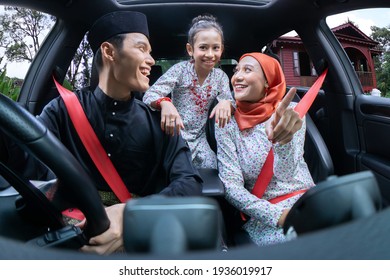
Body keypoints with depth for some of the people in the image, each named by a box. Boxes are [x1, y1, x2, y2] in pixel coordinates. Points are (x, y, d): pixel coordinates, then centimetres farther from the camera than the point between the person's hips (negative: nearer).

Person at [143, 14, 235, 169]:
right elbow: (150, 95, -21)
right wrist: (165, 103, -45)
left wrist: (226, 103, -29)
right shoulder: (180, 69, -12)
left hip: (199, 140, 4)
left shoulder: (221, 77, 1)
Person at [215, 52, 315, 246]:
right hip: (264, 213, -2)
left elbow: (286, 172, -16)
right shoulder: (227, 124, -3)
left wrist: (283, 139, -39)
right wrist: (277, 215, -19)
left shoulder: (290, 111, -2)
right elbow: (230, 184, -7)